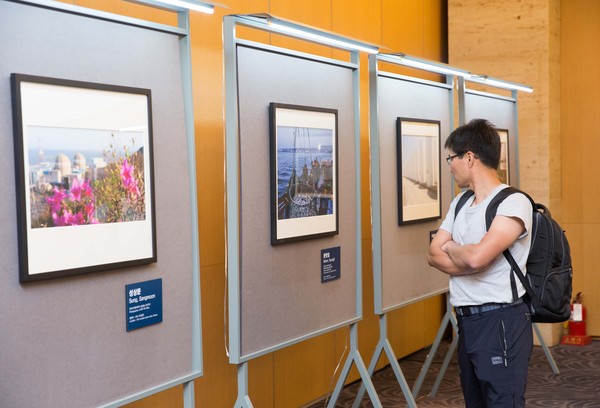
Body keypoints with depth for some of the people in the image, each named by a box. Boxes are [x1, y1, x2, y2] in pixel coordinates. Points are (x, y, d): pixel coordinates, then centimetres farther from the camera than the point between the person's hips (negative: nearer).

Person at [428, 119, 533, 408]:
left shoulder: (514, 203, -14)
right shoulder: (460, 203, 13)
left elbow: (476, 257, -26)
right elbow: (434, 254, 5)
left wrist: (451, 248, -5)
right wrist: (465, 256, -12)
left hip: (501, 321, -8)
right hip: (466, 320, 8)